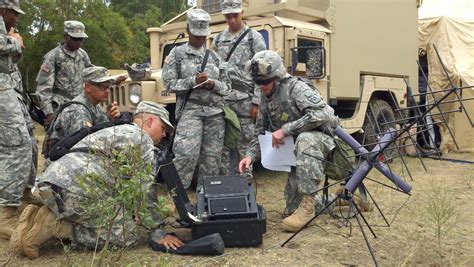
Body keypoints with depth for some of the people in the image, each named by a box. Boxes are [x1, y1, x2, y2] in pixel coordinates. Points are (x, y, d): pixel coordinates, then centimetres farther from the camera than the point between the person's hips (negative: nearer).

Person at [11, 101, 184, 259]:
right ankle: (53, 225, -9)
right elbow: (147, 191, 0)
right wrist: (158, 233, 6)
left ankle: (43, 218, 6)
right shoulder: (142, 139, 3)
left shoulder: (115, 131, 32)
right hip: (77, 186, -9)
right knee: (126, 234, -4)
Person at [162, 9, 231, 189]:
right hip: (190, 109, -4)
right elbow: (169, 83, -2)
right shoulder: (177, 53, 5)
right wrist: (193, 81, -14)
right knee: (187, 153, -19)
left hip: (215, 111, 4)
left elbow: (227, 86, 14)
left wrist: (214, 84, -8)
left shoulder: (213, 56, 14)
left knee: (212, 157, 3)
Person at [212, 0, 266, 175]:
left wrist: (256, 102, -11)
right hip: (222, 100, 5)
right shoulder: (219, 39, 15)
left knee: (245, 144, 0)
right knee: (224, 144, 7)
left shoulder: (254, 38, 1)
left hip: (245, 99, -4)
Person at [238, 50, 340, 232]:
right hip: (300, 150, 8)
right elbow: (260, 132, 10)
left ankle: (308, 204, -33)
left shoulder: (295, 87, -19)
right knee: (293, 204, 3)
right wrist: (250, 155, -9)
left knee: (304, 139, -43)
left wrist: (285, 129, -33)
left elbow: (322, 114, -32)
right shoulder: (265, 100, 4)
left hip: (323, 139, -8)